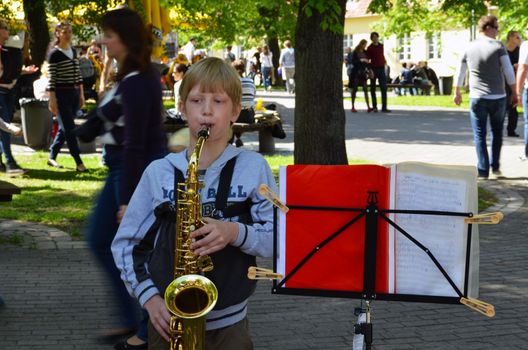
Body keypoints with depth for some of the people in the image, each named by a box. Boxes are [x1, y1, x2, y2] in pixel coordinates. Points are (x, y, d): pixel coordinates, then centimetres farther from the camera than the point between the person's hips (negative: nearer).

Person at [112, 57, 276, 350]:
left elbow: (280, 238, -3)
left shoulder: (253, 167, -2)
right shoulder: (159, 172, 0)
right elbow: (125, 243, 5)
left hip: (229, 323, -1)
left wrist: (236, 232, -20)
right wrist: (149, 296, -8)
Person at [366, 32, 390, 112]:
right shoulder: (370, 48, -3)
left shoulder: (381, 46, 11)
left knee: (384, 88, -2)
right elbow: (368, 58, -5)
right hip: (374, 69, -4)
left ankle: (384, 107, -3)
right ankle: (374, 106, 10)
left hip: (381, 68, 4)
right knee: (373, 88, 3)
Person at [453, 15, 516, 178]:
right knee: (497, 132, 16)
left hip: (477, 98, 1)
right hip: (498, 97, -1)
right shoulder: (498, 46, -7)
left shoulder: (469, 48, 3)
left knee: (479, 135, 5)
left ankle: (483, 170, 1)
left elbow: (460, 73, 12)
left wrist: (457, 93, 24)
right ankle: (495, 166, 18)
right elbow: (509, 72, -8)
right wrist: (514, 93, 0)